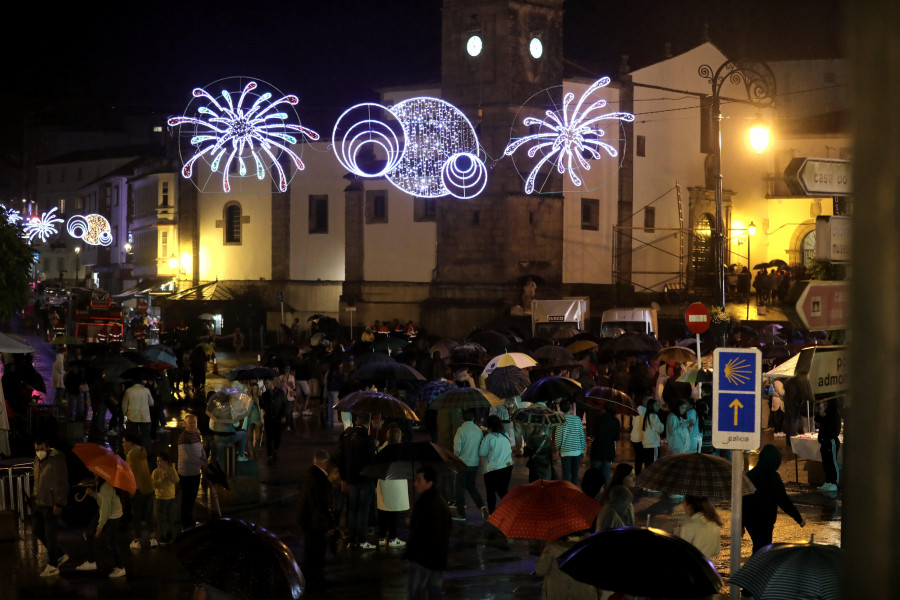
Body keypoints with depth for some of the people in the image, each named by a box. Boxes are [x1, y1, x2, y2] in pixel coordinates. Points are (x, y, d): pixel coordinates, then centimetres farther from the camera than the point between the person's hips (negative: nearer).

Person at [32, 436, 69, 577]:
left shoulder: (56, 460, -15)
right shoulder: (38, 460, 10)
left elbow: (62, 483, -17)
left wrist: (59, 504, -18)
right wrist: (34, 497, 17)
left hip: (51, 504, -9)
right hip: (39, 502, 9)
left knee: (50, 534, -3)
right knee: (36, 529, 15)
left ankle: (53, 566, 8)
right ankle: (61, 555, 26)